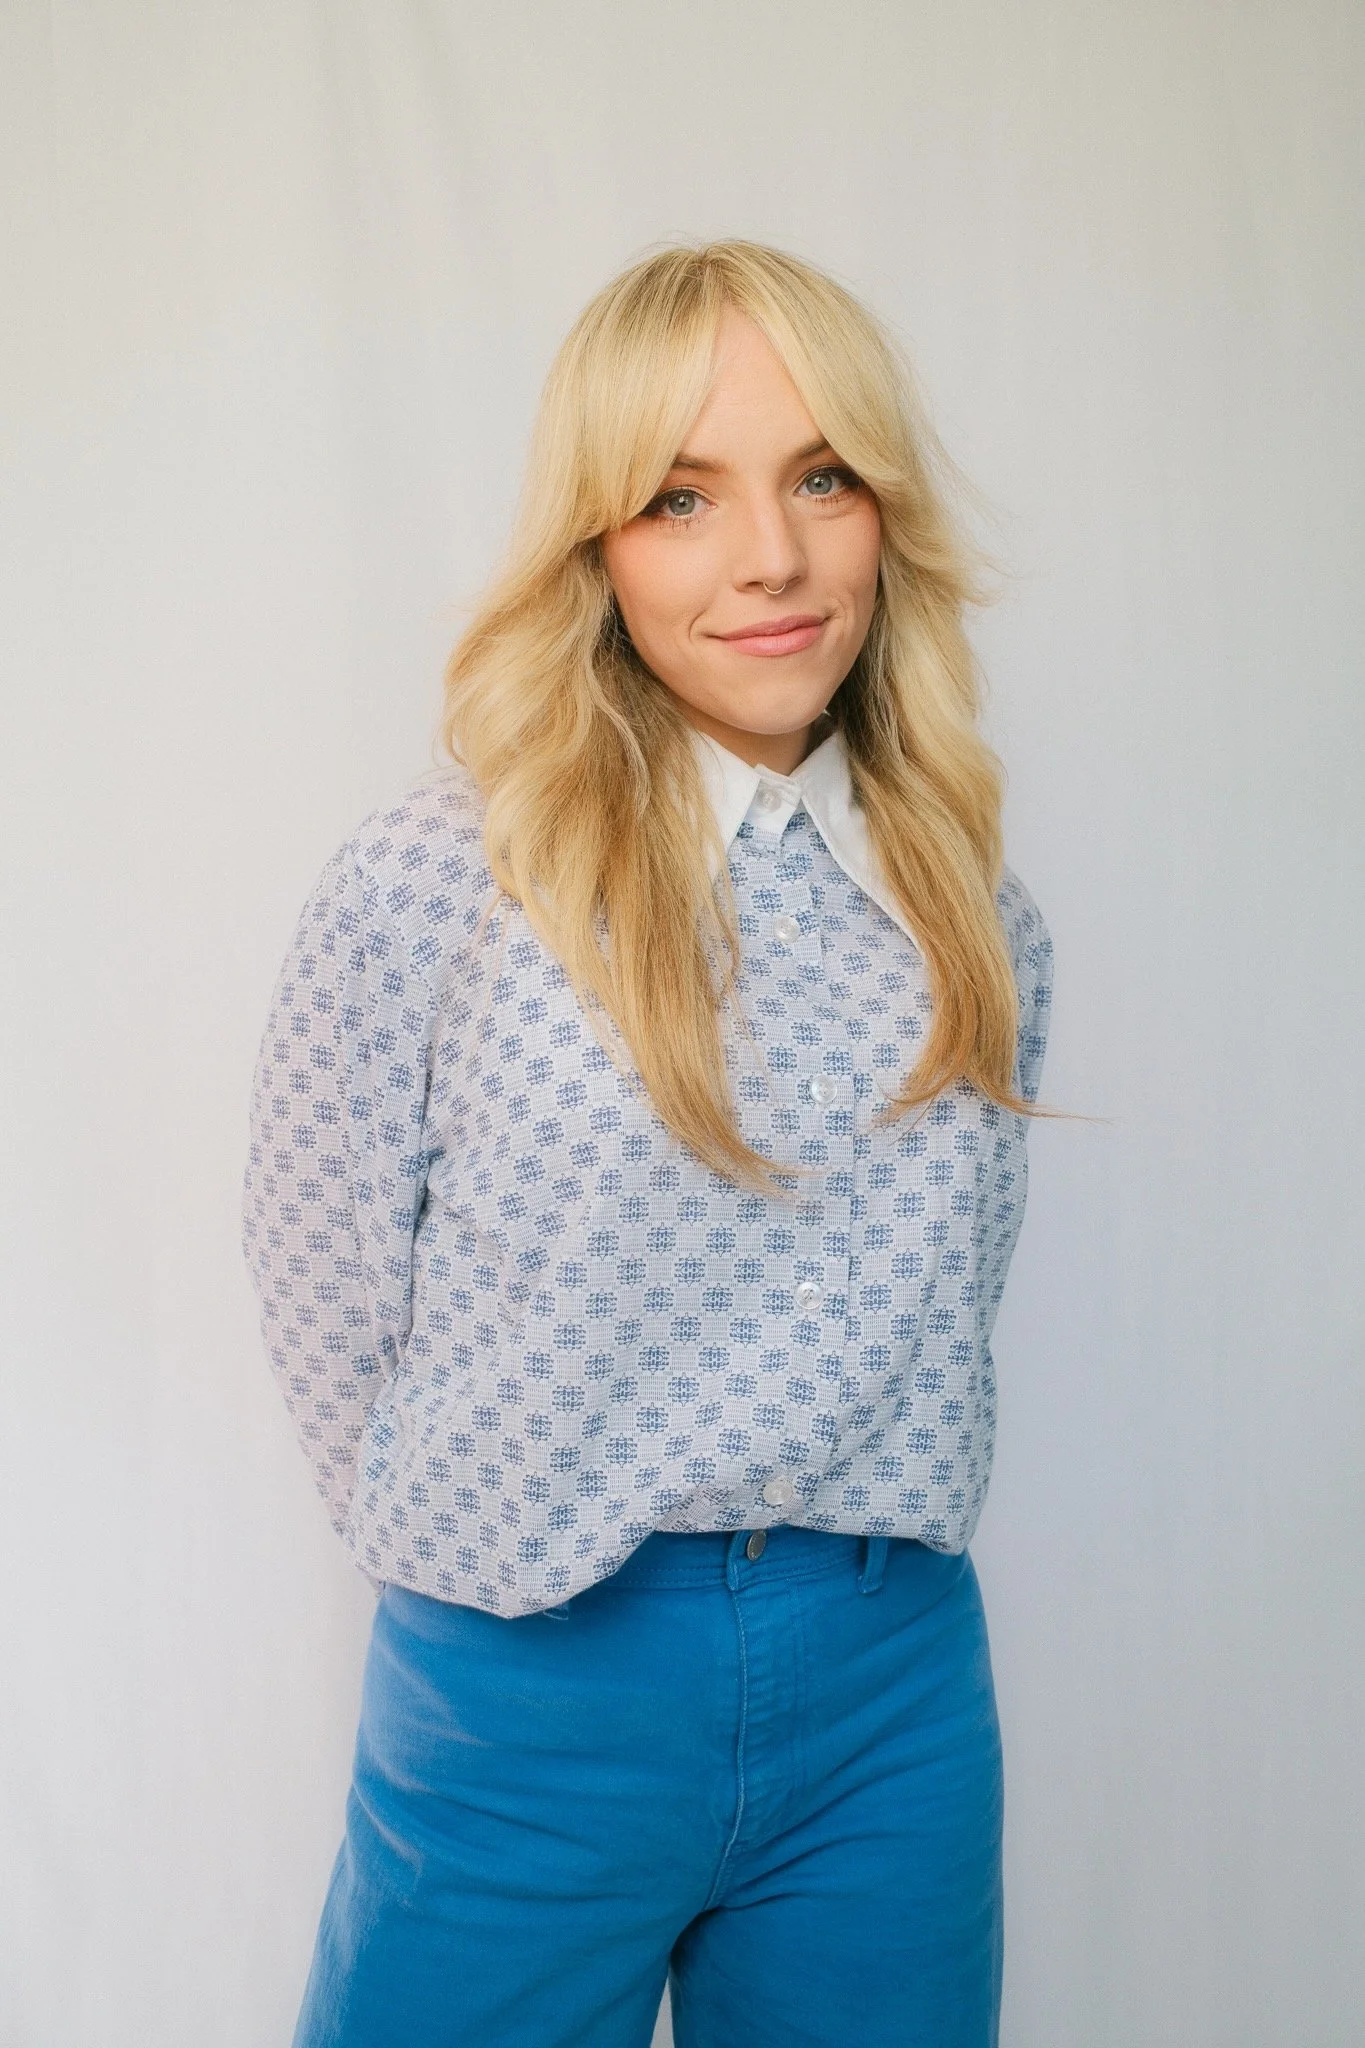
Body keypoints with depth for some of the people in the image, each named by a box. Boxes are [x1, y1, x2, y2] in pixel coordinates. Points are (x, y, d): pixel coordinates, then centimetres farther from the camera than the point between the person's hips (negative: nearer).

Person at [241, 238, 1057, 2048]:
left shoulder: (975, 925, 2)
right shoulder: (444, 871, -11)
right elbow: (327, 1291, -4)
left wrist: (834, 1548, 7)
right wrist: (481, 1562, 0)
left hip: (895, 1696, 4)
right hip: (534, 1695, -3)